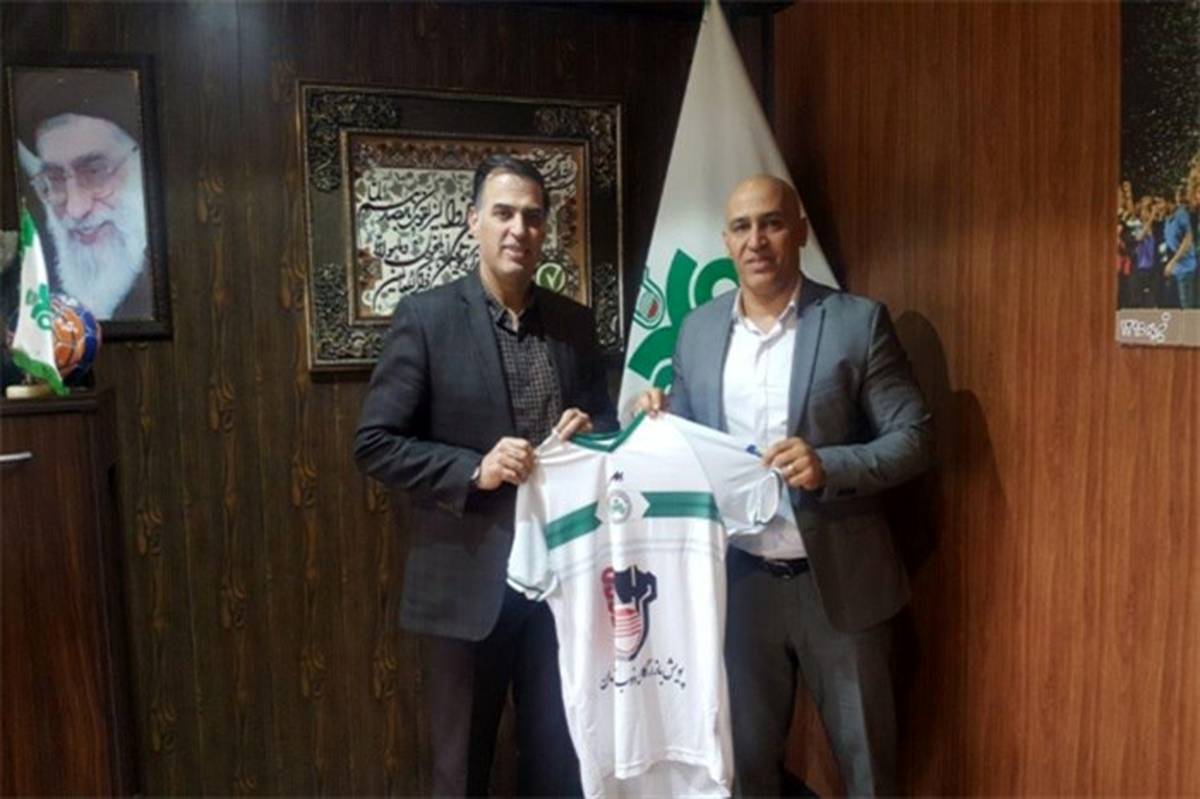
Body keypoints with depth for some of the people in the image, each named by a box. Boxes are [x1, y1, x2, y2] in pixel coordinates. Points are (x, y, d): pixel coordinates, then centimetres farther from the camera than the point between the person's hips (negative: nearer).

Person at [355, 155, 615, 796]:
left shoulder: (574, 322, 5)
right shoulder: (426, 317, -7)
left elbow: (603, 418, 14)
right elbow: (374, 444, -9)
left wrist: (591, 433, -9)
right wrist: (473, 470, -21)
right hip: (470, 575, -3)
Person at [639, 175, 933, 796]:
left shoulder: (859, 322, -6)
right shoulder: (697, 330, 4)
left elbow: (914, 437, -8)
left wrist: (829, 466, -24)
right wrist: (658, 424, -11)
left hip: (838, 580, -2)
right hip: (737, 580, 3)